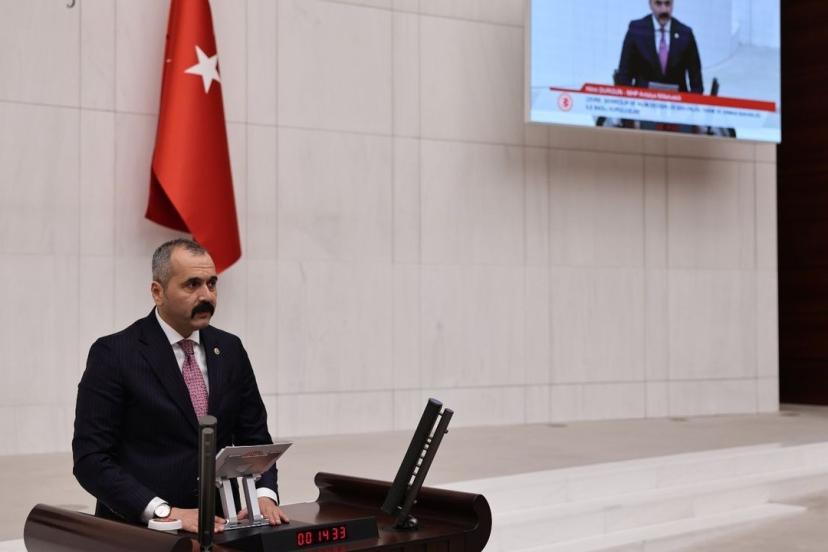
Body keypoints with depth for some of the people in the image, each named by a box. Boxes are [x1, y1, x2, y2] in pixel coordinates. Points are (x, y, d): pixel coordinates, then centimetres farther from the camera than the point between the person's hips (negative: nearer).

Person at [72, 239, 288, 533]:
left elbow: (254, 437, 12)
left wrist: (264, 495, -7)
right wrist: (164, 512, -20)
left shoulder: (230, 349, 9)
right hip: (139, 529, -3)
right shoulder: (113, 354, -5)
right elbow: (90, 459, -10)